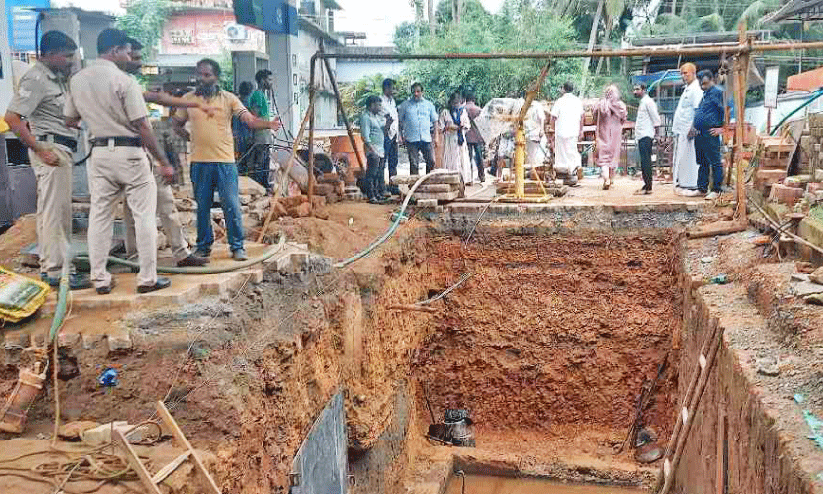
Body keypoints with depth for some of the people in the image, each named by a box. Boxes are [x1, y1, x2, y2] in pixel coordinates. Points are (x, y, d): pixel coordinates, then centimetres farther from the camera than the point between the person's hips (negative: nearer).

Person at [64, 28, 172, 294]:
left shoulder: (77, 80, 7)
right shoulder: (124, 80, -13)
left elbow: (69, 120, 14)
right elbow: (142, 126, -15)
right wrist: (163, 162, -10)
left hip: (99, 152, 6)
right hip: (129, 152, -6)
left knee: (99, 216, 11)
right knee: (144, 216, 2)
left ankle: (100, 279, 16)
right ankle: (147, 278, 6)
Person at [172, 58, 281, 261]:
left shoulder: (229, 99, 2)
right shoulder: (188, 99, 8)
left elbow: (250, 120, -9)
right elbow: (177, 125, 18)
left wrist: (268, 124, -28)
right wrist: (191, 138, 3)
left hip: (225, 160, -2)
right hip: (199, 162, 2)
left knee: (231, 205, -2)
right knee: (202, 206, 10)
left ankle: (237, 247, 8)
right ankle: (203, 246, 22)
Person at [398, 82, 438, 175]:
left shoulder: (429, 105, 12)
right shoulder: (405, 105, 8)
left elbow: (434, 120, 20)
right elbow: (400, 120, 14)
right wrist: (402, 134, 4)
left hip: (426, 139, 1)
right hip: (411, 139, -1)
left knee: (431, 162, -2)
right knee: (413, 163, -1)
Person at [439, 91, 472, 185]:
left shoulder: (463, 111, 11)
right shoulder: (445, 112, 0)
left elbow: (468, 124, 16)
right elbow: (440, 126, -1)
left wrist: (464, 126, -6)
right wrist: (449, 127, -15)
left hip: (461, 138, 3)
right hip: (450, 139, -3)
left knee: (463, 158, 0)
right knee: (450, 159, -6)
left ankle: (465, 179, 4)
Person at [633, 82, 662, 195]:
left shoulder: (648, 101, -9)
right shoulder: (641, 102, 20)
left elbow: (655, 117, -12)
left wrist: (655, 131, -11)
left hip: (646, 136, -10)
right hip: (641, 136, 10)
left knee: (645, 161, -12)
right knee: (644, 162, 11)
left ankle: (648, 187, -13)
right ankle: (646, 185, 16)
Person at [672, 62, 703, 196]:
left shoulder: (696, 90, -9)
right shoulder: (687, 89, 21)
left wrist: (692, 129, -24)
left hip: (688, 130, -10)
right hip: (681, 130, 10)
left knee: (688, 158, -8)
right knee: (680, 158, 11)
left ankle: (692, 186, -5)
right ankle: (682, 184, 16)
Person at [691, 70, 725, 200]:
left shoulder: (717, 93, -7)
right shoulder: (704, 95, 19)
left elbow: (724, 110, -12)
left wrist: (721, 127, -13)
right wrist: (694, 127, 17)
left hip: (710, 134, -9)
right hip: (699, 134, 9)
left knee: (715, 162, -3)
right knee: (702, 163, 15)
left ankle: (717, 190, 0)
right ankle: (702, 188, 23)